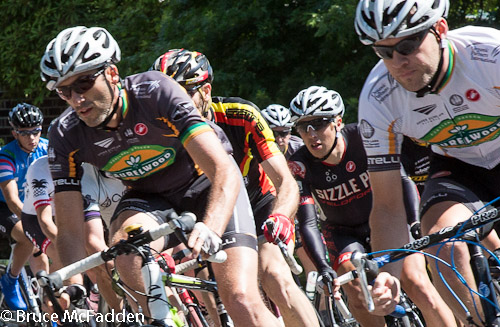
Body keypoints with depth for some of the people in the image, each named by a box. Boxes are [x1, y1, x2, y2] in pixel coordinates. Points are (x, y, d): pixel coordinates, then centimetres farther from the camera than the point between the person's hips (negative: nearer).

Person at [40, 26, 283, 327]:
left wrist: (210, 230, -55)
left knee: (242, 302, -21)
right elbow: (70, 232, -17)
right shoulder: (66, 136, -20)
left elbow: (223, 171, -37)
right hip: (149, 196, 3)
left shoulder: (156, 93, -30)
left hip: (207, 185, -3)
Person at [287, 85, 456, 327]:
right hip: (343, 232, 1)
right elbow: (307, 223, -26)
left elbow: (400, 179, -22)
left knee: (417, 285, -22)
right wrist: (323, 269, -40)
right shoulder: (300, 165, -22)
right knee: (357, 292, -26)